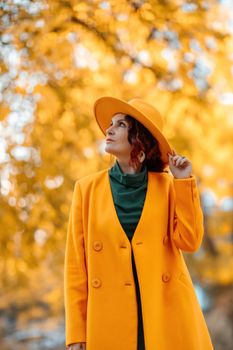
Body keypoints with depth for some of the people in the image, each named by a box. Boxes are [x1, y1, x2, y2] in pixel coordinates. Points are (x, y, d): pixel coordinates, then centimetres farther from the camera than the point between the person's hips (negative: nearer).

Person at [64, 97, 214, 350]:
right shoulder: (87, 188, 4)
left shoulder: (167, 184, 6)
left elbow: (189, 241, -5)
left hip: (166, 314, 0)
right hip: (111, 318, 0)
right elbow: (75, 263, 2)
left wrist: (183, 182, -5)